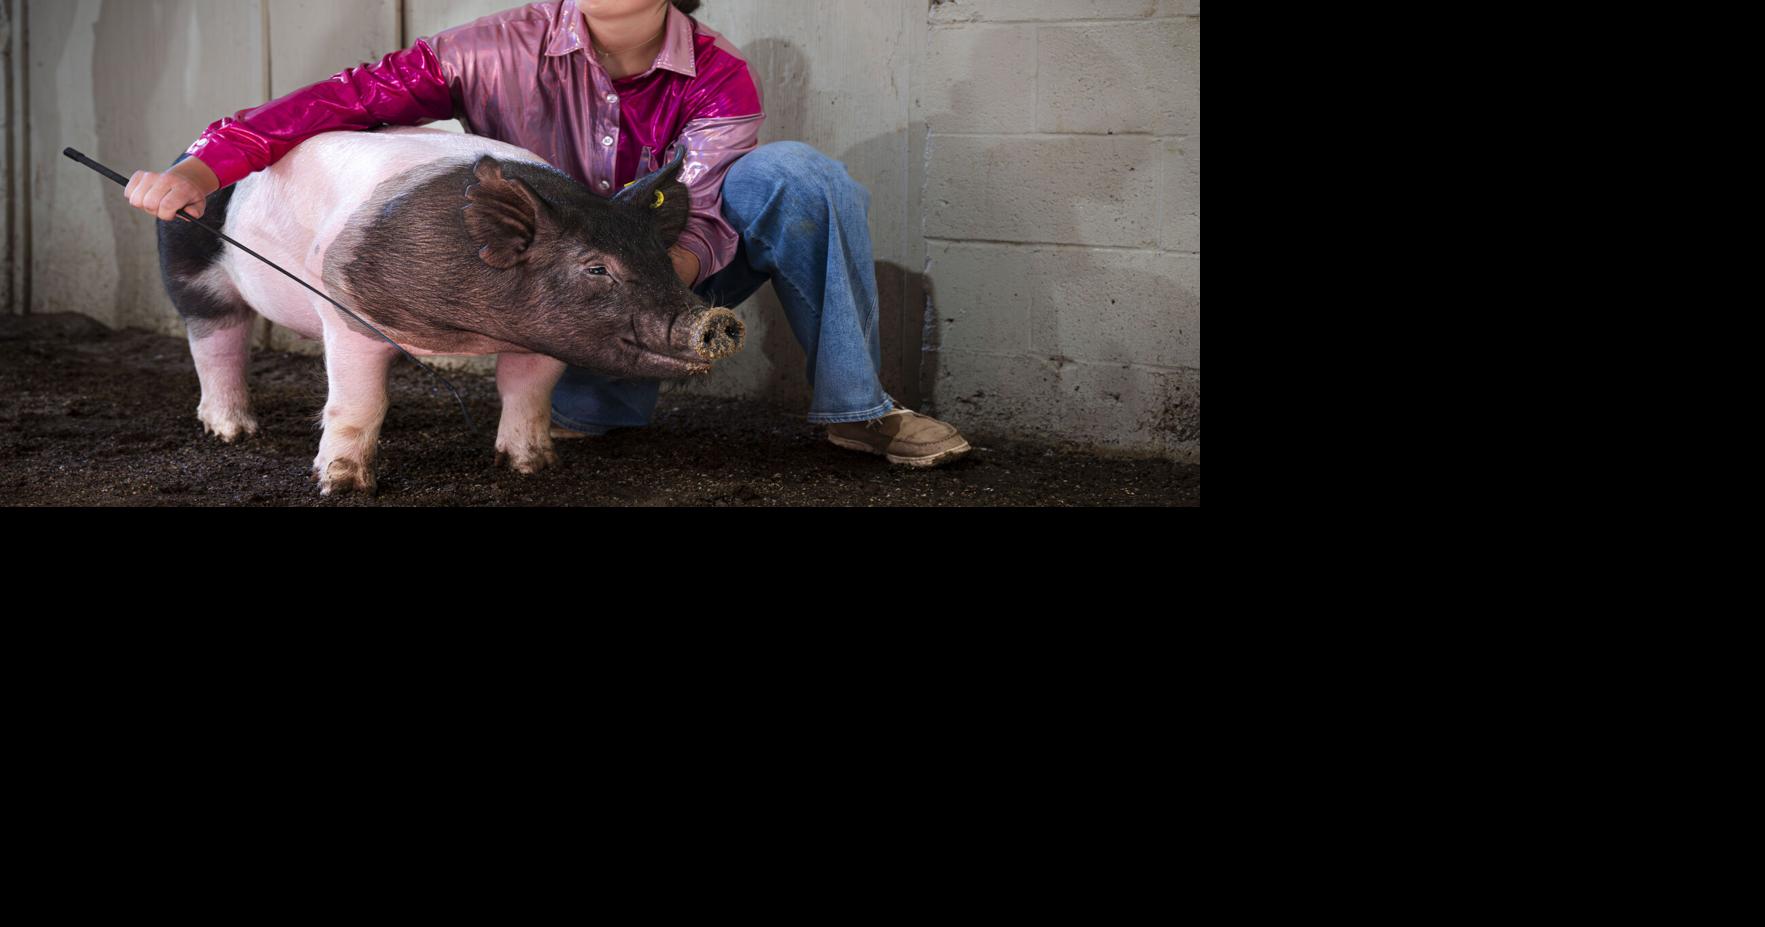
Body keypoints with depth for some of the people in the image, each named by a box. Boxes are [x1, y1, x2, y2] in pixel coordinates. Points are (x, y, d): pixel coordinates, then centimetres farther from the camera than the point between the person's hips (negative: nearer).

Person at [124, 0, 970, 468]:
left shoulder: (718, 79, -16)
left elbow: (700, 217, -27)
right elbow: (364, 95, -22)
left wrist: (673, 262, -52)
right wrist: (203, 165, -33)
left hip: (675, 272, -1)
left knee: (790, 174, -27)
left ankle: (855, 407, -15)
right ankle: (600, 399, -6)